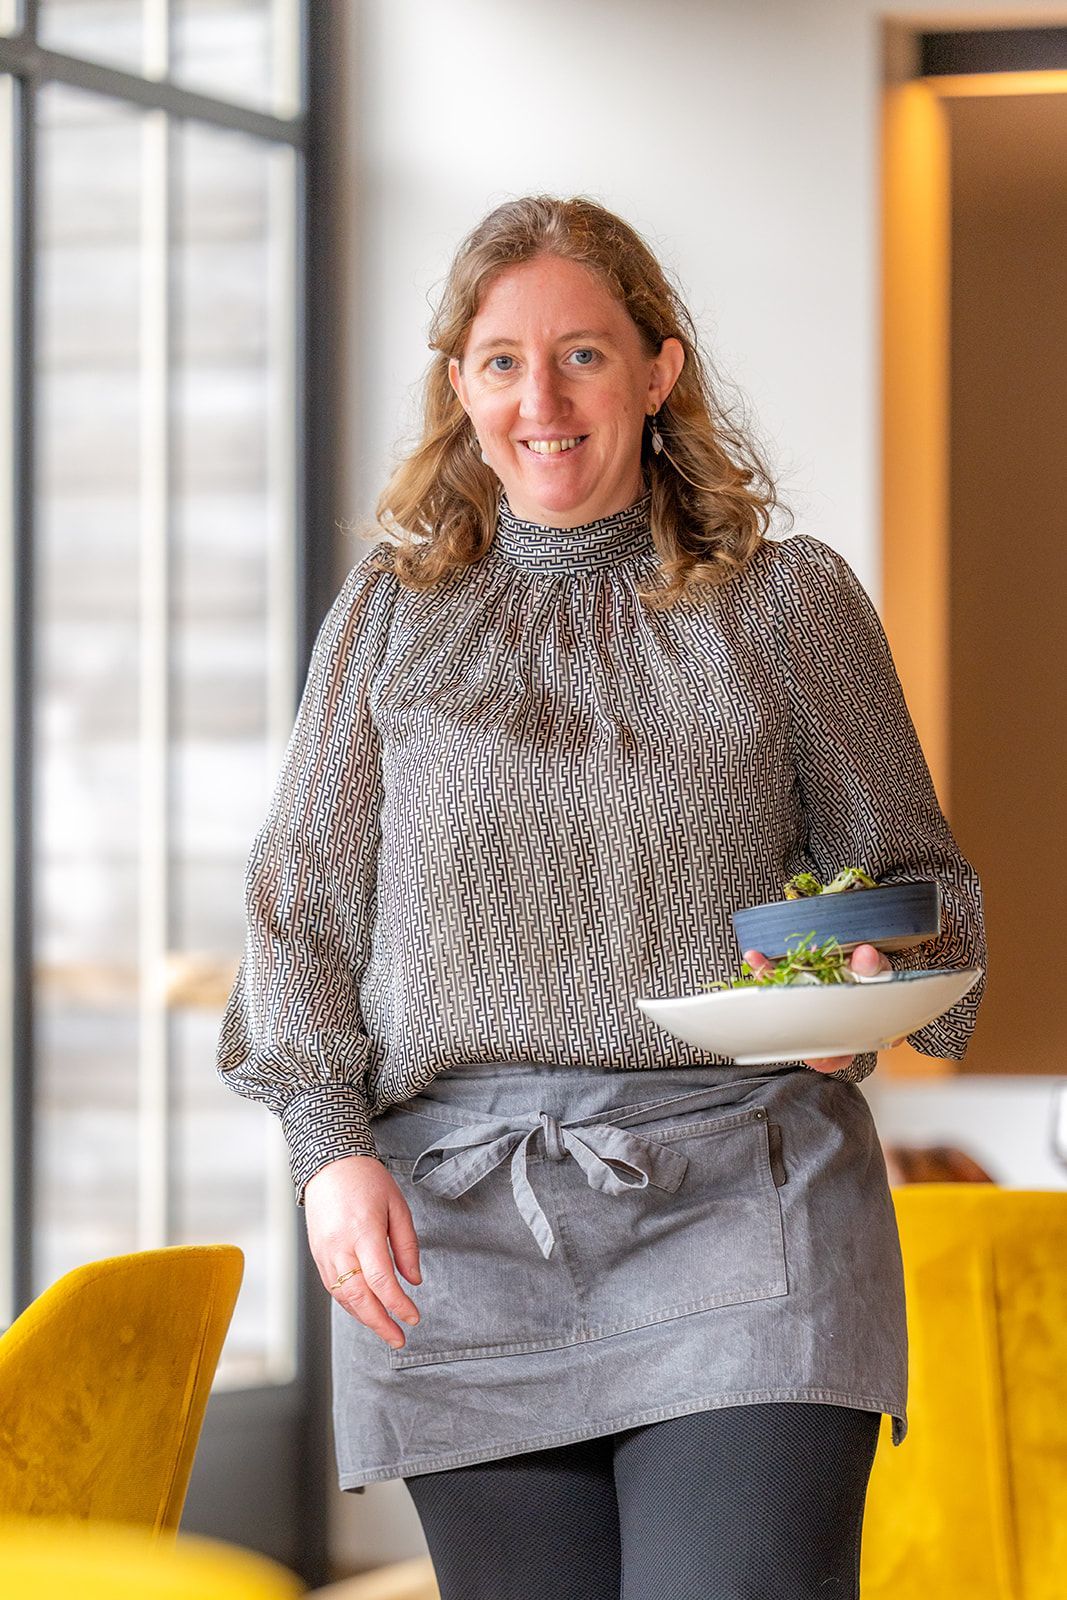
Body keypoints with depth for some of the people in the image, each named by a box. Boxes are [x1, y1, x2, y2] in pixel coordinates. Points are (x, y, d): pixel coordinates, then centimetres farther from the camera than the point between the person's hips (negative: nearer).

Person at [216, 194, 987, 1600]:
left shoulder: (790, 602, 9)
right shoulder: (389, 616, 13)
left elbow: (912, 873, 13)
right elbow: (305, 910, 12)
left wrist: (874, 984, -11)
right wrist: (332, 1148, -3)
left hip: (741, 1207, -2)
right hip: (458, 1220, 2)